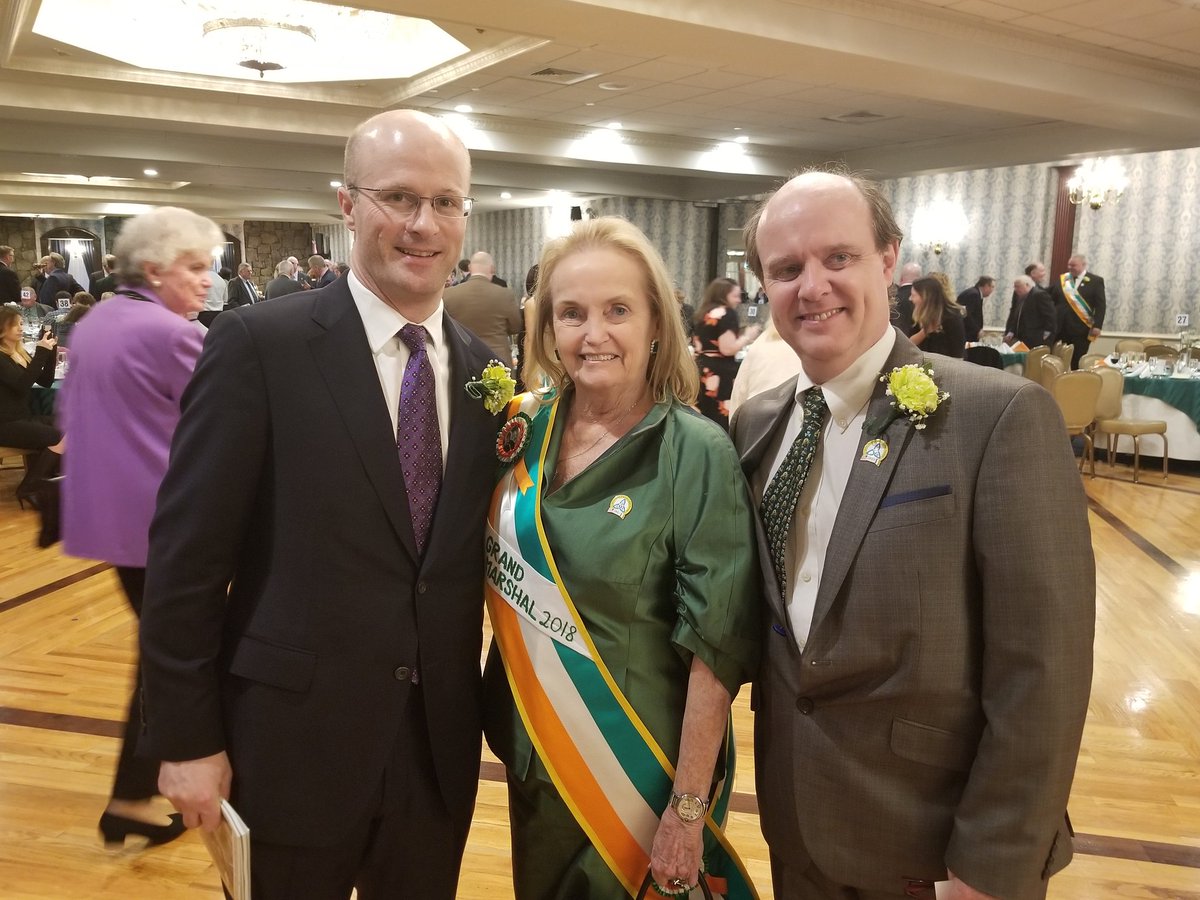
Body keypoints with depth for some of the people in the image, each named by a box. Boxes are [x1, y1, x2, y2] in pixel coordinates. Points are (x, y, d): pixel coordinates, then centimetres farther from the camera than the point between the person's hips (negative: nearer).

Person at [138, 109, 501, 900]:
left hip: (439, 740, 4)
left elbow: (472, 551, 8)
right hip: (292, 737, -4)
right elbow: (187, 554, -10)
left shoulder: (483, 366, 2)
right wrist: (185, 738, -9)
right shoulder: (260, 344, -12)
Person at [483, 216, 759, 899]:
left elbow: (715, 648, -18)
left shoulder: (696, 453, -20)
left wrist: (687, 813, -17)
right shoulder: (526, 426, -5)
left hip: (641, 767, -5)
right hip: (532, 748, 5)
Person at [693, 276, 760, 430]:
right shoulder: (727, 313, -9)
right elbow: (727, 349, -17)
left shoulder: (704, 313, 15)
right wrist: (747, 336, -2)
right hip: (720, 373, -8)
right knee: (722, 421, -4)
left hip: (701, 370, 8)